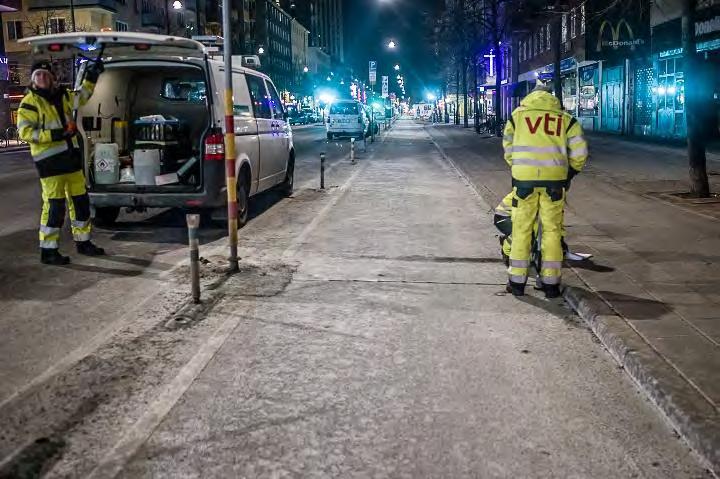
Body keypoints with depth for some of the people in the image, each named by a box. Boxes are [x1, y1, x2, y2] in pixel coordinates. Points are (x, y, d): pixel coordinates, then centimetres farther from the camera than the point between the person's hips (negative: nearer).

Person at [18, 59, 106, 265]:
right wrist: (54, 135, -23)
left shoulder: (62, 95, 12)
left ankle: (83, 242, 28)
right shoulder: (30, 102, -8)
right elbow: (24, 131, -14)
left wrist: (90, 80, 20)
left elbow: (80, 97, 32)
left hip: (71, 155, 7)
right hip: (49, 160, -7)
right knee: (54, 205, -8)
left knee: (80, 200, 13)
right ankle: (48, 251, 1)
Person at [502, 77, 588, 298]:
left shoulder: (517, 114, 12)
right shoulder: (565, 118, 11)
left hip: (524, 177, 0)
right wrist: (570, 172, 24)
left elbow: (508, 148, 16)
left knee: (522, 229, 9)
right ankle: (551, 283, 13)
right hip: (554, 179, 0)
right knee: (552, 230, 9)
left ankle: (517, 282, 13)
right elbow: (580, 151, 8)